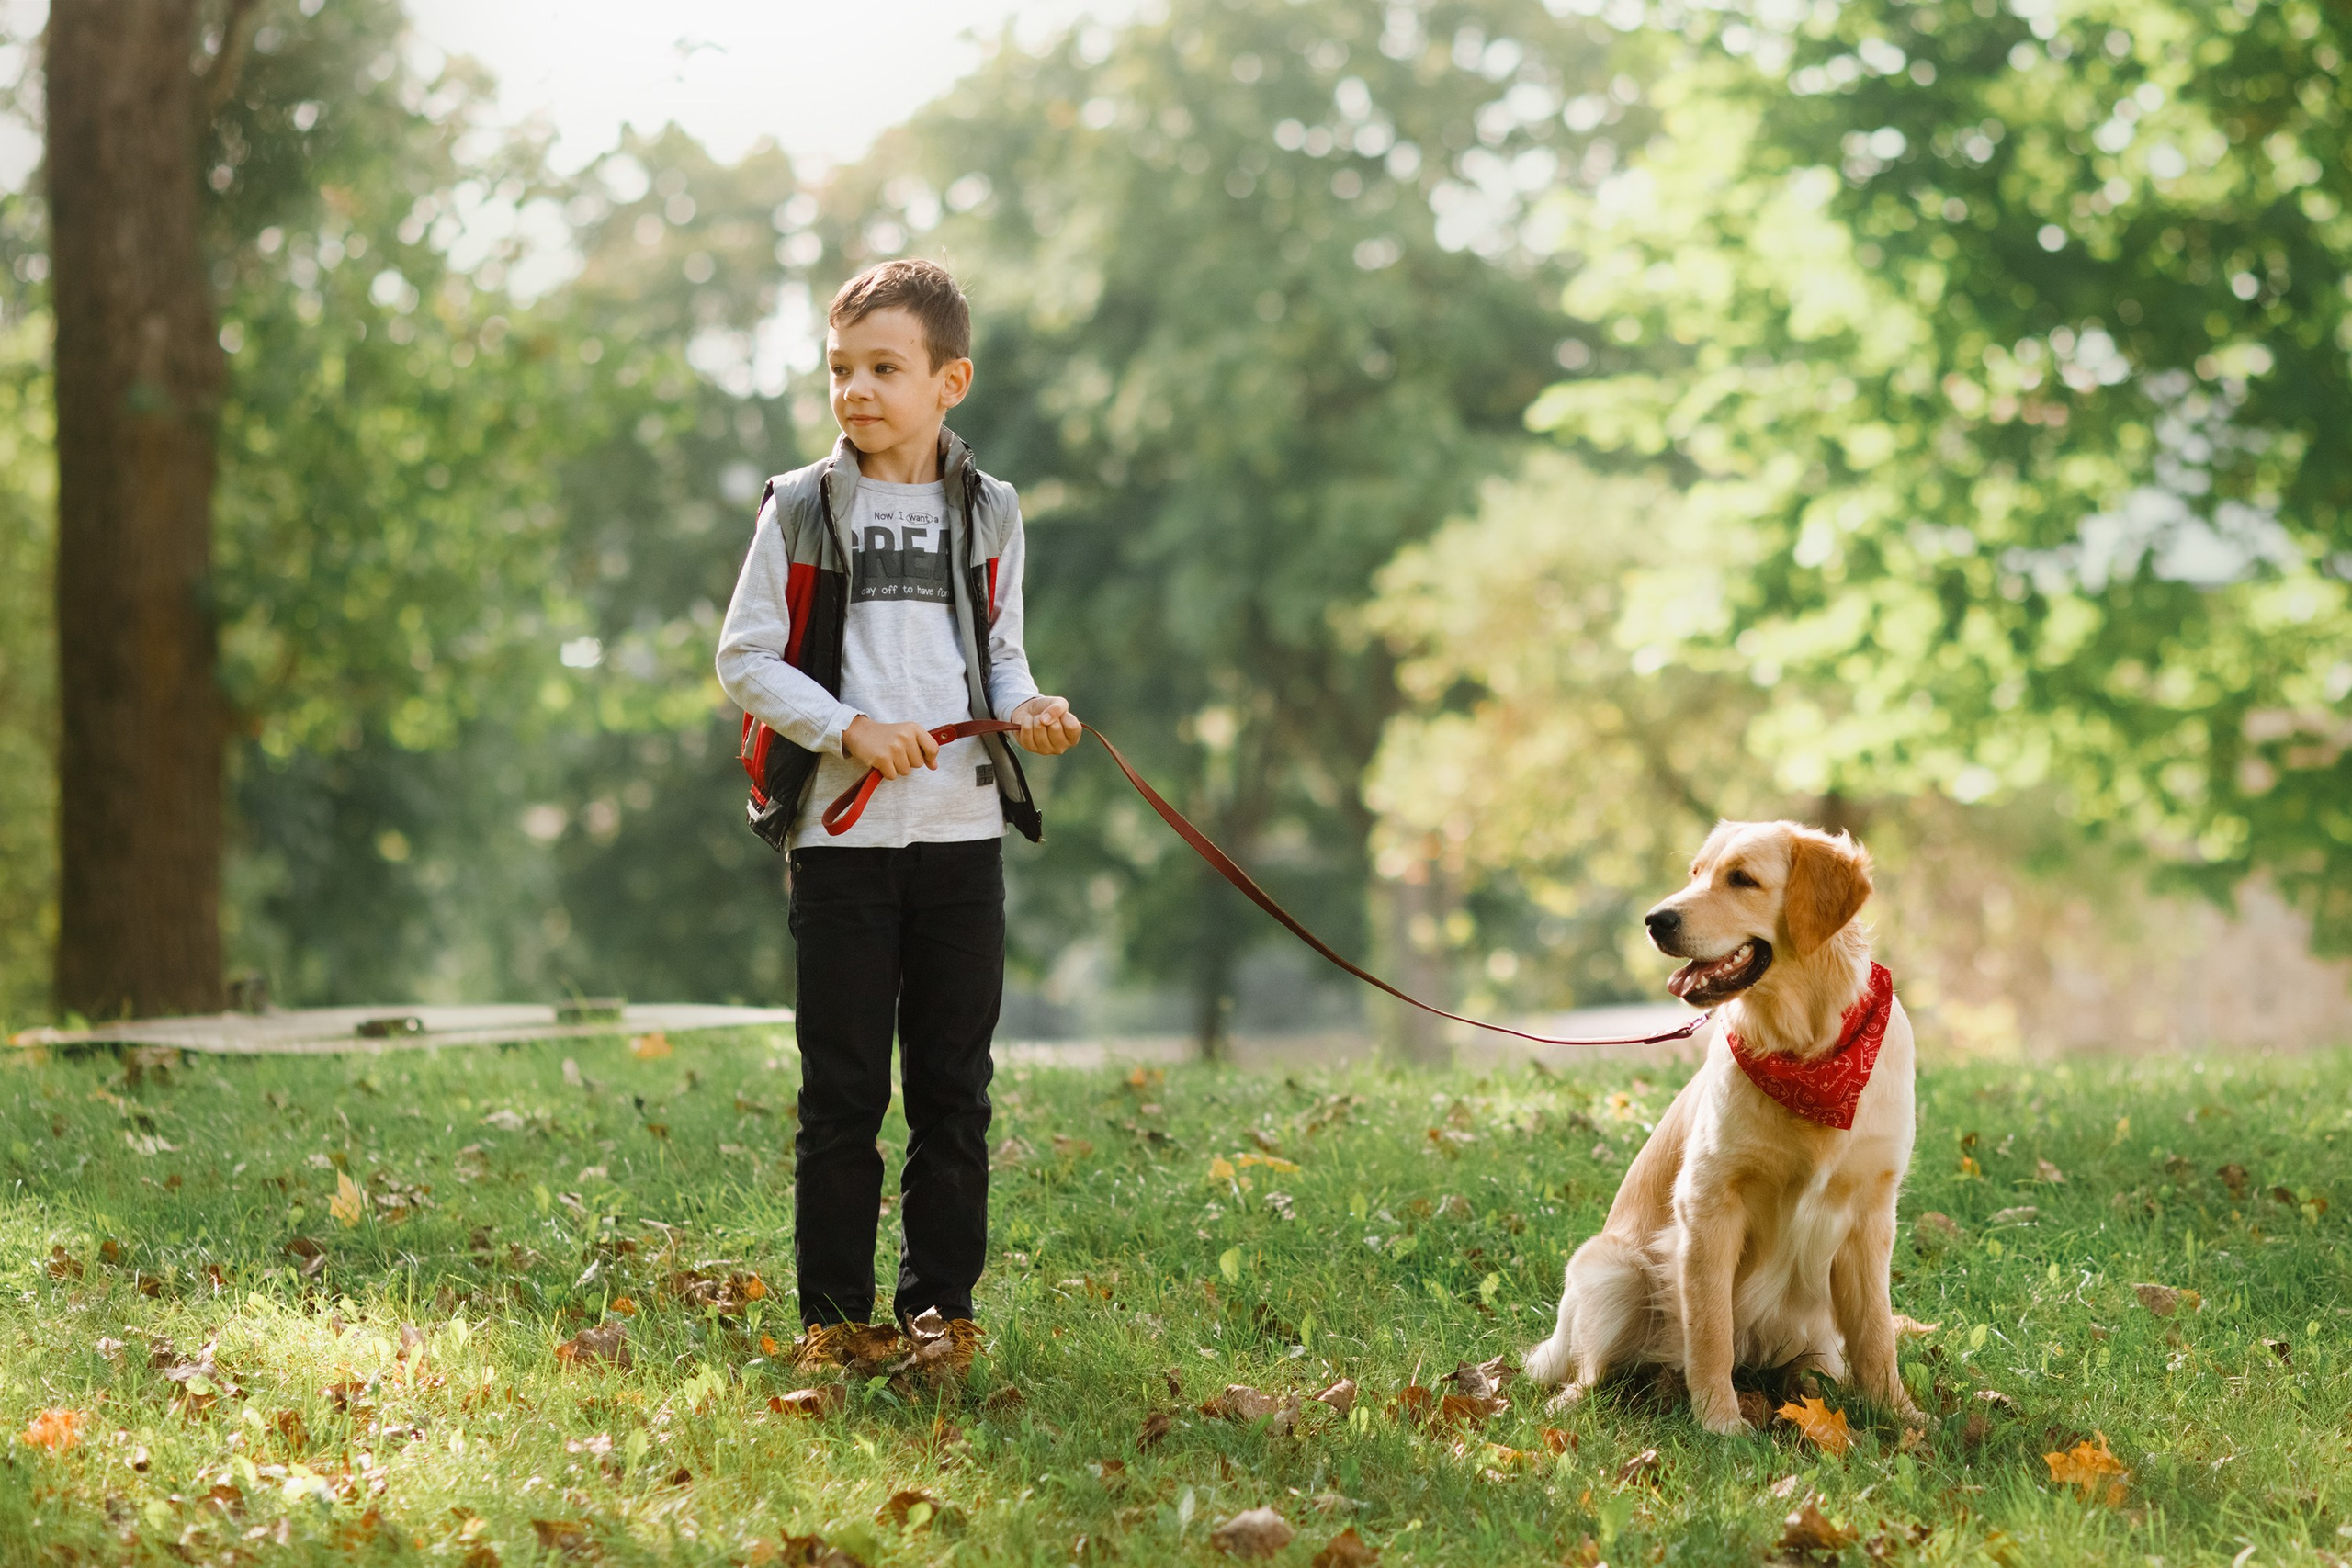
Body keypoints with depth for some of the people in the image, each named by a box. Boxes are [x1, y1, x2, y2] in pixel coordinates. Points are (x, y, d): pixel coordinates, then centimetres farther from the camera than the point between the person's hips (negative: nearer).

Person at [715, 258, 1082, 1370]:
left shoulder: (988, 514, 8)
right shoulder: (800, 509, 1)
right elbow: (744, 661, 0)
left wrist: (1022, 706, -5)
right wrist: (847, 727, -14)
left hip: (963, 829, 2)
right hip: (842, 832, -2)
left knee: (953, 1085, 7)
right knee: (842, 1090, 2)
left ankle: (942, 1302, 17)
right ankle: (832, 1311, 11)